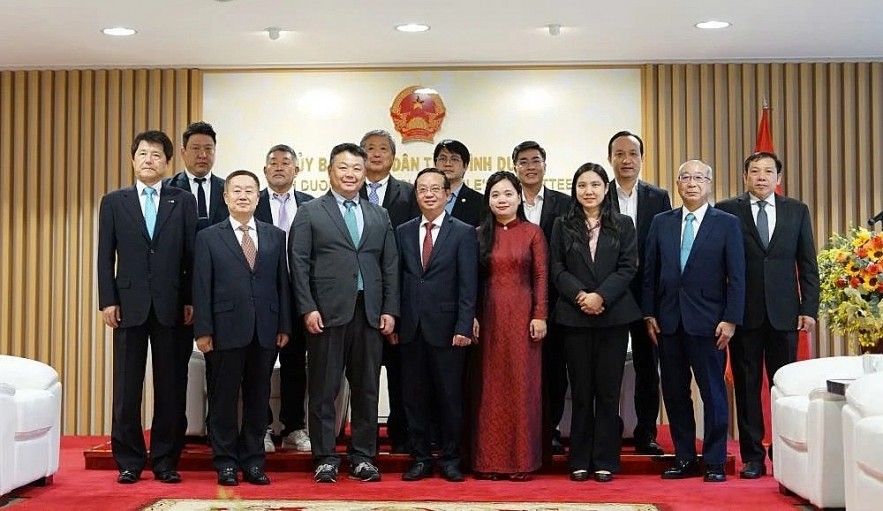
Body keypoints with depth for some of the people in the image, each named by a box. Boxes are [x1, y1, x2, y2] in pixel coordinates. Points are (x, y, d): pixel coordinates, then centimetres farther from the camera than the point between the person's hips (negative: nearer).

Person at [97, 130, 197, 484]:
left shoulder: (184, 201, 7)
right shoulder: (113, 202, 9)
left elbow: (191, 255, 4)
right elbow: (105, 256, 5)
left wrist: (190, 301, -2)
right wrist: (108, 301, -3)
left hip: (171, 306, 0)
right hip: (129, 305, 0)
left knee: (170, 388, 4)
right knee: (127, 388, 5)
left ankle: (165, 461, 13)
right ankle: (129, 461, 14)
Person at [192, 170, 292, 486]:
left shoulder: (275, 236, 11)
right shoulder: (208, 237, 4)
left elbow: (283, 283, 8)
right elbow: (202, 287, -1)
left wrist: (284, 326, 2)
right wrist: (203, 330, -7)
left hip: (265, 331, 2)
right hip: (226, 330, -2)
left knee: (258, 398, 7)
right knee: (223, 398, 4)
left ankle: (253, 462, 17)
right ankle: (225, 463, 14)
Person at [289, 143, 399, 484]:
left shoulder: (379, 216, 15)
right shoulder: (310, 213, 4)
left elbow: (390, 266, 12)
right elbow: (299, 264, -2)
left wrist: (390, 310, 3)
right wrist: (308, 308, -10)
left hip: (370, 314, 4)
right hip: (327, 313, -3)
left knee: (366, 389, 7)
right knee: (324, 389, 2)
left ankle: (362, 457, 16)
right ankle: (325, 458, 10)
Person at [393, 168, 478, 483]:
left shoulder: (463, 233, 0)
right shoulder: (403, 232, 10)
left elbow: (468, 285, -5)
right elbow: (397, 279, 9)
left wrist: (464, 327, -12)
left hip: (446, 328, -3)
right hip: (410, 327, 3)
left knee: (450, 397, 4)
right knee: (415, 397, 8)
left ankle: (450, 460, 15)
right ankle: (420, 459, 18)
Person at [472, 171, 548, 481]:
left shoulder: (533, 233, 2)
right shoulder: (480, 234, 8)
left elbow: (541, 277, -1)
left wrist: (539, 316, -9)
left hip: (522, 316, -2)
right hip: (489, 316, 2)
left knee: (521, 385, 1)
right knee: (491, 386, 5)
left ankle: (521, 460, 9)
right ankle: (489, 460, 12)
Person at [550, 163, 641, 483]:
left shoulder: (623, 225, 7)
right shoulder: (563, 226, 8)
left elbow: (628, 267, -1)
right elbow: (557, 270, 1)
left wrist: (601, 296, -14)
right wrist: (581, 296, -14)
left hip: (613, 315, 0)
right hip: (575, 316, 0)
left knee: (608, 389, 2)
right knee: (581, 390, 4)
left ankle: (605, 461, 8)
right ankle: (580, 461, 10)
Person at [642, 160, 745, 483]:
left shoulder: (727, 223, 1)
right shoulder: (661, 223, 10)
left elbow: (736, 277, -3)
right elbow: (650, 273, 10)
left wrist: (730, 320, -10)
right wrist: (649, 314, 3)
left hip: (707, 322, -3)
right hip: (668, 321, 3)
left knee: (713, 393, 3)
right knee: (674, 393, 8)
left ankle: (715, 462, 12)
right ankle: (684, 459, 18)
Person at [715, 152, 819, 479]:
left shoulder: (797, 211, 9)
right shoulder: (727, 211, 2)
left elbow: (808, 265, 8)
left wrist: (809, 308, 0)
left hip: (784, 313, 2)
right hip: (744, 313, -1)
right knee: (747, 387, 4)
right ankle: (752, 457, 12)